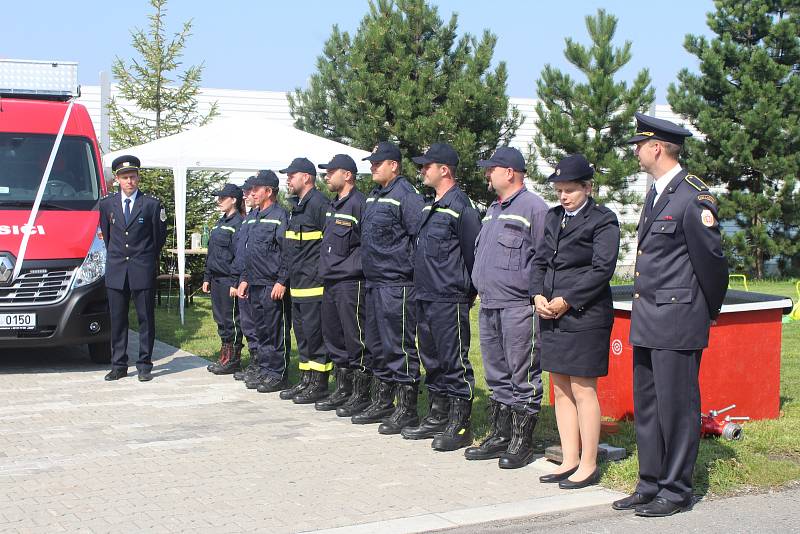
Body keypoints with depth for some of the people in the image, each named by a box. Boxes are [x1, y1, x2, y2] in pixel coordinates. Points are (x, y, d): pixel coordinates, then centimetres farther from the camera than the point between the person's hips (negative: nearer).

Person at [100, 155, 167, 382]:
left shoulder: (152, 204, -1)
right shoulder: (106, 204, 8)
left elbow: (160, 236, 8)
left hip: (143, 270, -3)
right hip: (115, 271, 3)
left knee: (146, 319, 1)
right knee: (117, 320, 6)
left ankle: (144, 365, 7)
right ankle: (118, 365, 12)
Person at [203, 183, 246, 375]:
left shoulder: (238, 224, -12)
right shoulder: (220, 223, 16)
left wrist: (235, 283, -19)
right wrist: (207, 278, 16)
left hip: (229, 280, -9)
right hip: (216, 279, 9)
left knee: (231, 321, -1)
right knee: (220, 319, 13)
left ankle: (233, 361, 6)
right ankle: (225, 357, 22)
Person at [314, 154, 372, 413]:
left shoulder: (359, 204, -13)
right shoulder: (333, 206, 17)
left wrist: (354, 267, -15)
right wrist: (326, 267, 18)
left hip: (351, 283, -10)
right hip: (331, 282, 10)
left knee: (355, 339, -4)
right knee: (334, 337, 14)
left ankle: (361, 394, 3)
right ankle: (342, 389, 24)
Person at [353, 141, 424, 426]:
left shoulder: (406, 196, -14)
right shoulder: (373, 197, 15)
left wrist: (410, 269, -15)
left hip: (397, 285, -10)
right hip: (374, 283, 10)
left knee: (400, 346, -4)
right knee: (377, 346, 16)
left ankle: (407, 409, 4)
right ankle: (382, 402, 27)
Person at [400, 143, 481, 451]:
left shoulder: (460, 208, -12)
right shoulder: (431, 207, 16)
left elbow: (474, 254, -12)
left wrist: (470, 293, -6)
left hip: (449, 301, -9)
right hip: (425, 298, 10)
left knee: (454, 362, -3)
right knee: (432, 361, 15)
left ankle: (460, 426, 3)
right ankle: (437, 418, 25)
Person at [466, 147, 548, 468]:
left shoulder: (533, 208, -8)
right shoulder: (493, 210, 20)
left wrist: (535, 294, -14)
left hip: (519, 306, -9)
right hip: (488, 307, 9)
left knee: (523, 378, -2)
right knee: (497, 377, 14)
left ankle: (522, 442, 5)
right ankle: (500, 436, 22)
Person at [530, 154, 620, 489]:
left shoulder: (602, 220, -5)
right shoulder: (553, 218, 16)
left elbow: (602, 269, -12)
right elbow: (540, 261, 16)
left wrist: (566, 300, -14)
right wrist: (538, 295, -1)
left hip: (585, 315, -7)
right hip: (552, 314, 7)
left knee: (583, 389, -3)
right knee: (561, 389, 10)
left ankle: (588, 465, 6)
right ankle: (569, 461, 18)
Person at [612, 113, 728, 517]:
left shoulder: (694, 198, -14)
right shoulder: (655, 195, 15)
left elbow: (711, 259, -10)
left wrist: (710, 312, 1)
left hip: (678, 322, -9)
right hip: (647, 321, 9)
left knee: (676, 406, 0)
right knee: (646, 407, 13)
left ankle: (676, 491, 10)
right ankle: (650, 486, 23)